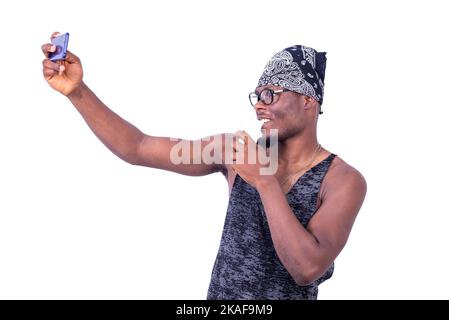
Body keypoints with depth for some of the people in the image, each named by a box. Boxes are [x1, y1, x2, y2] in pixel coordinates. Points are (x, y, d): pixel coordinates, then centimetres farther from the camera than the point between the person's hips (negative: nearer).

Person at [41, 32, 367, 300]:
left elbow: (308, 269, -28)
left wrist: (264, 180, -27)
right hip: (219, 291, 4)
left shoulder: (344, 181, -15)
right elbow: (136, 149, -8)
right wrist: (77, 90, -17)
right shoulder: (237, 150, -5)